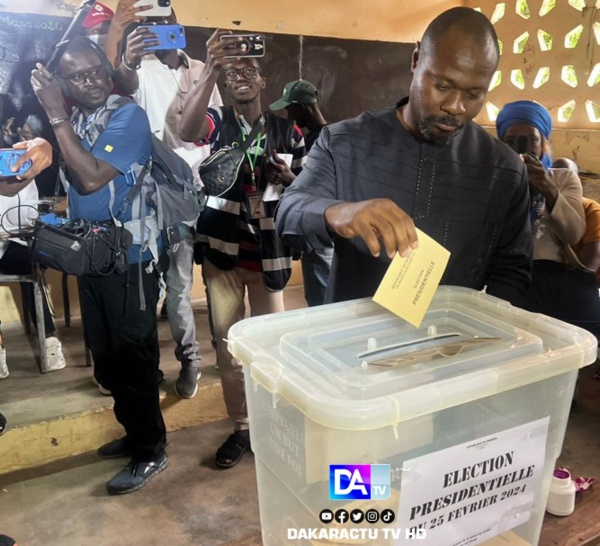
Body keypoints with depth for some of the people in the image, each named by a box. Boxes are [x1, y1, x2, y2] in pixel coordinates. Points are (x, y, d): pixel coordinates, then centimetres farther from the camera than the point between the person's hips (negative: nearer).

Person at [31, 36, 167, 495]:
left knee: (133, 357, 1)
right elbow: (71, 184, 12)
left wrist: (57, 118, -19)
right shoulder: (76, 122, 11)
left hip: (129, 258, -8)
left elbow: (92, 178, -23)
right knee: (106, 356, 17)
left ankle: (151, 451, 17)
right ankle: (135, 432, 34)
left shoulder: (128, 116, -12)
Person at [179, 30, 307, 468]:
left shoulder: (287, 130, 6)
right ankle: (242, 428, 21)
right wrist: (210, 71, -32)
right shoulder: (216, 120, 4)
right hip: (222, 250, 0)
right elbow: (187, 131, -21)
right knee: (227, 344, 6)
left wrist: (285, 174, -13)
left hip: (269, 254, 0)